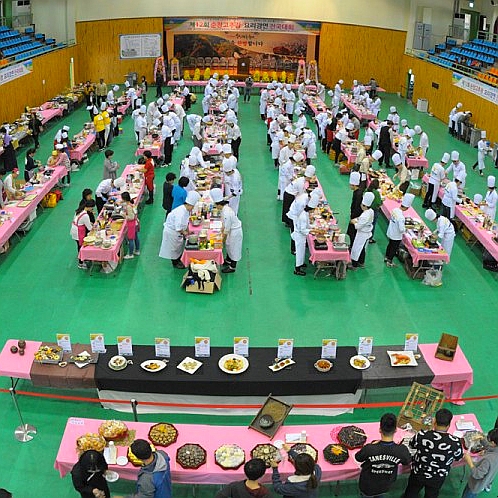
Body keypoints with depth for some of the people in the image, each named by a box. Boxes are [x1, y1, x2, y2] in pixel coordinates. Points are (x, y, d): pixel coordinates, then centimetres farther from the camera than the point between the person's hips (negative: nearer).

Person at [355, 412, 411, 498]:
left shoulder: (369, 449, -36)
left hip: (367, 487, -2)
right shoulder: (402, 450, -30)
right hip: (385, 487, 2)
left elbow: (358, 458, -13)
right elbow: (406, 462, -5)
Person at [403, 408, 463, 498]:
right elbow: (458, 457, -7)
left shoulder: (421, 436, -29)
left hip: (418, 473, 0)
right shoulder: (455, 442, -30)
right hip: (437, 479, 0)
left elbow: (412, 445, -5)